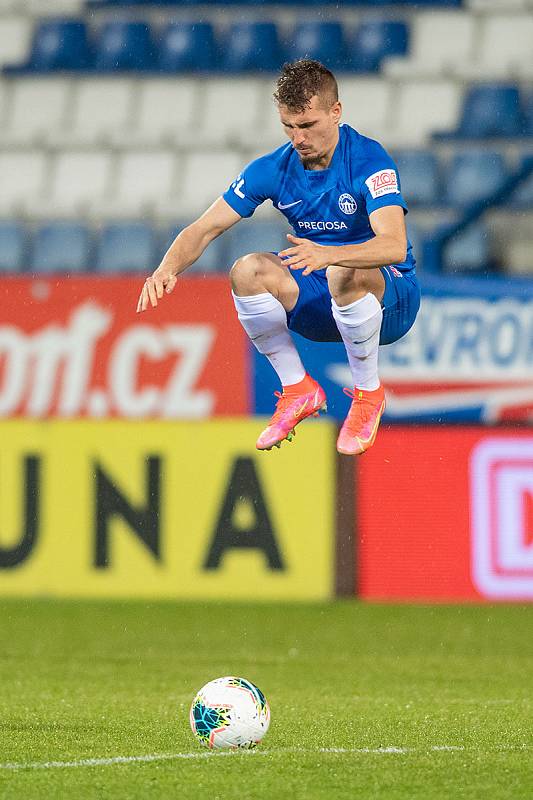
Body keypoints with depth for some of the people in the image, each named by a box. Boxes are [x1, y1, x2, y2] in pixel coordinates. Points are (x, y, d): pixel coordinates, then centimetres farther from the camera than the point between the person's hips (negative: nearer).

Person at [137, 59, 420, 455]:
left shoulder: (369, 161, -20)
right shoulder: (273, 169, -5)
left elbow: (394, 244, -36)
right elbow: (205, 228, -5)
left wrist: (326, 254, -54)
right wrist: (169, 267, -28)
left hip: (393, 300, -5)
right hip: (319, 305, 5)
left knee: (345, 275, -39)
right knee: (248, 271, -24)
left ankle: (369, 394, -15)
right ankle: (298, 391, -5)